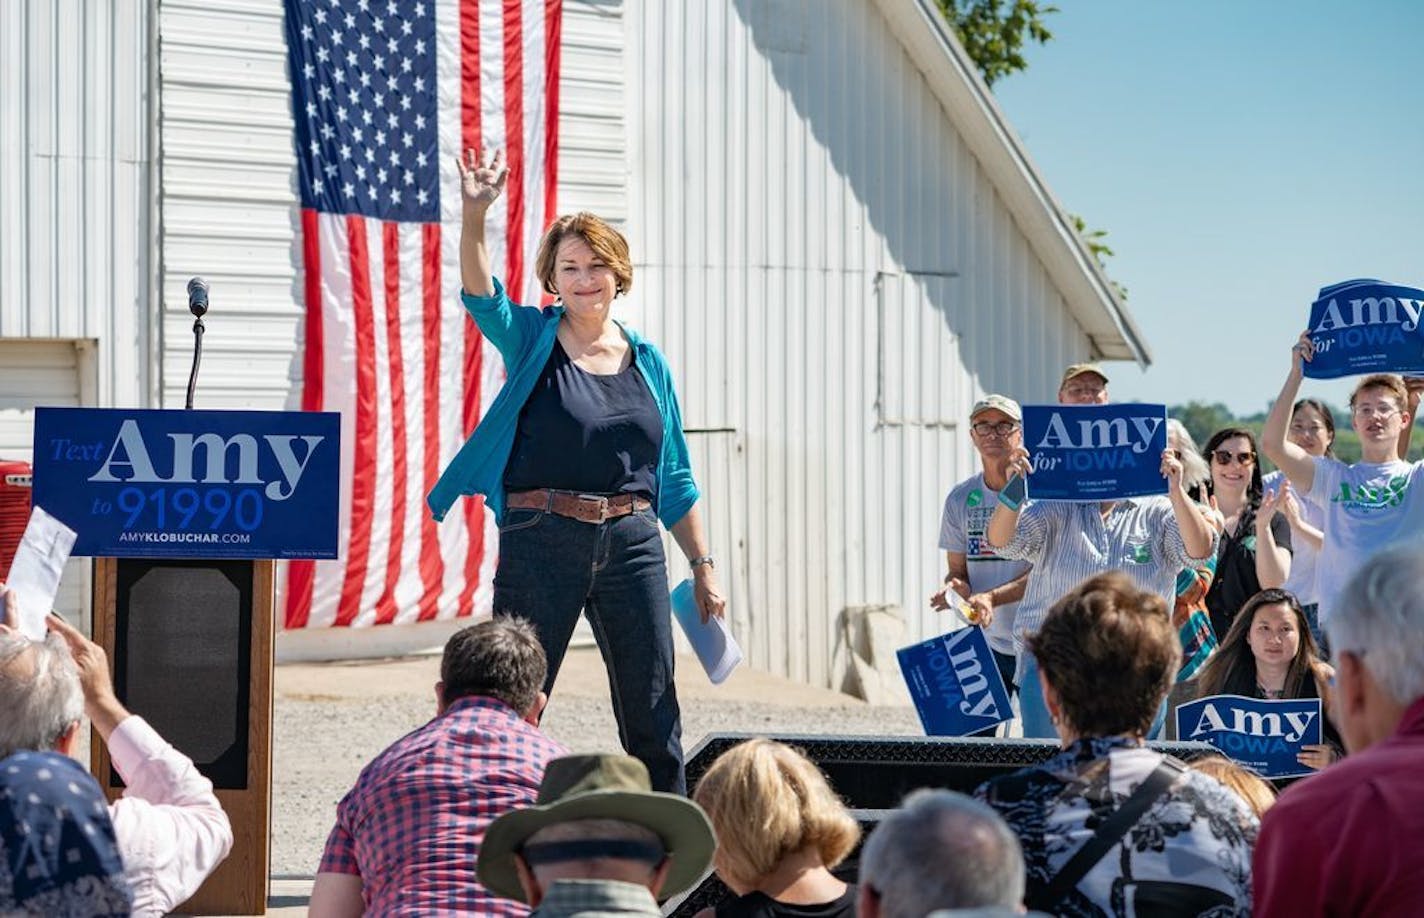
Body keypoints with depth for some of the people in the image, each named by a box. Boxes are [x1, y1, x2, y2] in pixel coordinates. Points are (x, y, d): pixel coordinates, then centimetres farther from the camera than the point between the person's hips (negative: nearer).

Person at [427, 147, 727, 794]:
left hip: (632, 545, 3)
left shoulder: (648, 363, 12)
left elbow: (676, 480, 16)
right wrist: (475, 213, -34)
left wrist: (702, 565, 13)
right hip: (542, 543, -3)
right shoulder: (531, 340, 4)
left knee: (653, 715, 6)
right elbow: (479, 293, -18)